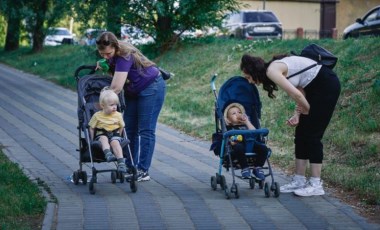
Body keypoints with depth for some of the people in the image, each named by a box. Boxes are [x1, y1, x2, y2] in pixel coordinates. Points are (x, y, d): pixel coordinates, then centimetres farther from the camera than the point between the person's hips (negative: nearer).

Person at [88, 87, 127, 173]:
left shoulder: (118, 115, 5)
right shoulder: (97, 116, -1)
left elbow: (121, 127, 15)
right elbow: (91, 128, 5)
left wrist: (118, 137, 4)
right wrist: (92, 140, -1)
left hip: (114, 134, 1)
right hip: (101, 134, -1)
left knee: (115, 142, -33)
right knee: (104, 139, -36)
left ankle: (121, 162, -44)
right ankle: (108, 154, -59)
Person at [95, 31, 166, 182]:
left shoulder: (124, 56, -32)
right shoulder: (113, 55, -8)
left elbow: (116, 87, -36)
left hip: (151, 88, -9)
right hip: (133, 91, 9)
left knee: (145, 130, -7)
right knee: (129, 129, 6)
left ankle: (143, 171, -5)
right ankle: (130, 168, 9)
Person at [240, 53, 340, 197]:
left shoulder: (272, 71, -17)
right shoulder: (275, 67, 10)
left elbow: (296, 94, -22)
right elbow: (300, 91, 10)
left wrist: (308, 110, -4)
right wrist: (297, 114, 0)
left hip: (327, 86, -9)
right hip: (316, 87, 9)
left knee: (311, 135, -8)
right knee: (301, 134, 9)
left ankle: (316, 185, -5)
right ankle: (299, 181, 13)